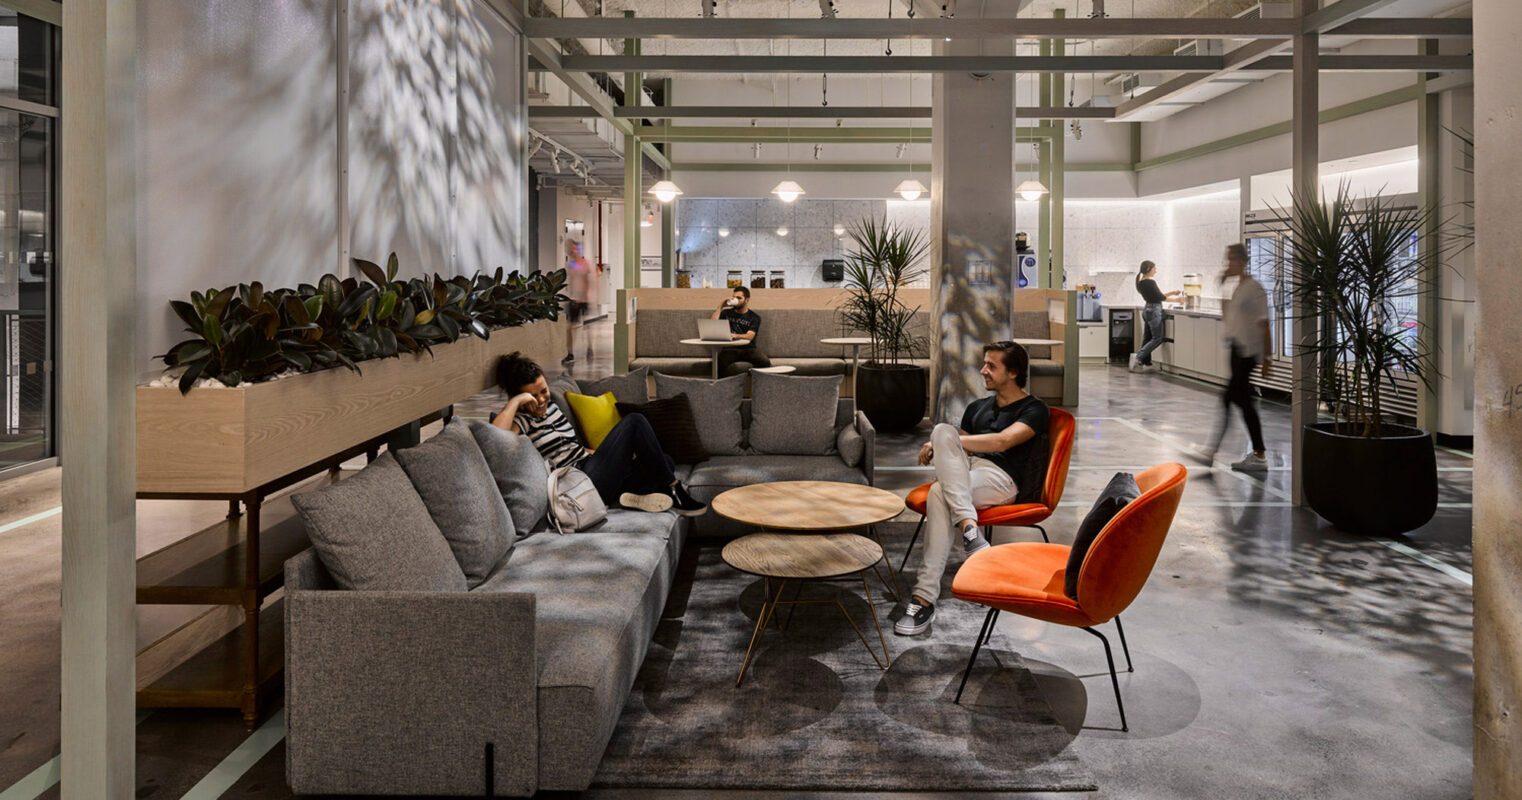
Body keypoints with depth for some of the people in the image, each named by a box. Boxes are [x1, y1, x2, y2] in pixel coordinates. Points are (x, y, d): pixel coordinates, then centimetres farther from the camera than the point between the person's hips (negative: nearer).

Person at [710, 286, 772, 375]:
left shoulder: (754, 317, 7)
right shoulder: (726, 313, 16)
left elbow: (750, 336, -10)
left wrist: (736, 336, -32)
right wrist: (720, 306, 0)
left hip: (748, 348, -1)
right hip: (730, 348, 1)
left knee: (765, 362, -30)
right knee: (720, 362, -35)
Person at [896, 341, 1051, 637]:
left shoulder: (1034, 409, 7)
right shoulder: (977, 407, 31)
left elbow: (1002, 441, -10)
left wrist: (946, 443, -11)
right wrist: (941, 444, 5)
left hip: (1001, 480, -6)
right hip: (965, 473, 7)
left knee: (939, 494, -35)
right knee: (942, 429, -27)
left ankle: (925, 599, -37)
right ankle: (968, 527, -35)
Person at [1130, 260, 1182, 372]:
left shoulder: (1141, 282, 11)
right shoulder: (1150, 282, -17)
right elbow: (1161, 298, -14)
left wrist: (1172, 293, 17)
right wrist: (1177, 299, -3)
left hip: (1147, 310, 10)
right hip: (1154, 311, -10)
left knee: (1148, 338, 11)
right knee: (1157, 339, -5)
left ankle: (1146, 363, 11)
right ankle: (1138, 357, -13)